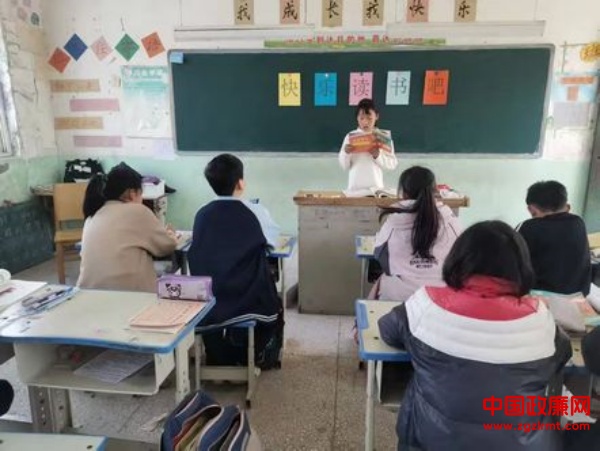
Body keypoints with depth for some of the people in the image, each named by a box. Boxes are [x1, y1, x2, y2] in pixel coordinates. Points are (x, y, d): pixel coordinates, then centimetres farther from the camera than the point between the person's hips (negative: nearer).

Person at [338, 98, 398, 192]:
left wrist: (378, 156, -15)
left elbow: (392, 164, 0)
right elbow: (344, 166, 3)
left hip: (376, 186, 0)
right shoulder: (350, 136, 2)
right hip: (354, 187, 0)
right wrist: (345, 153, -14)